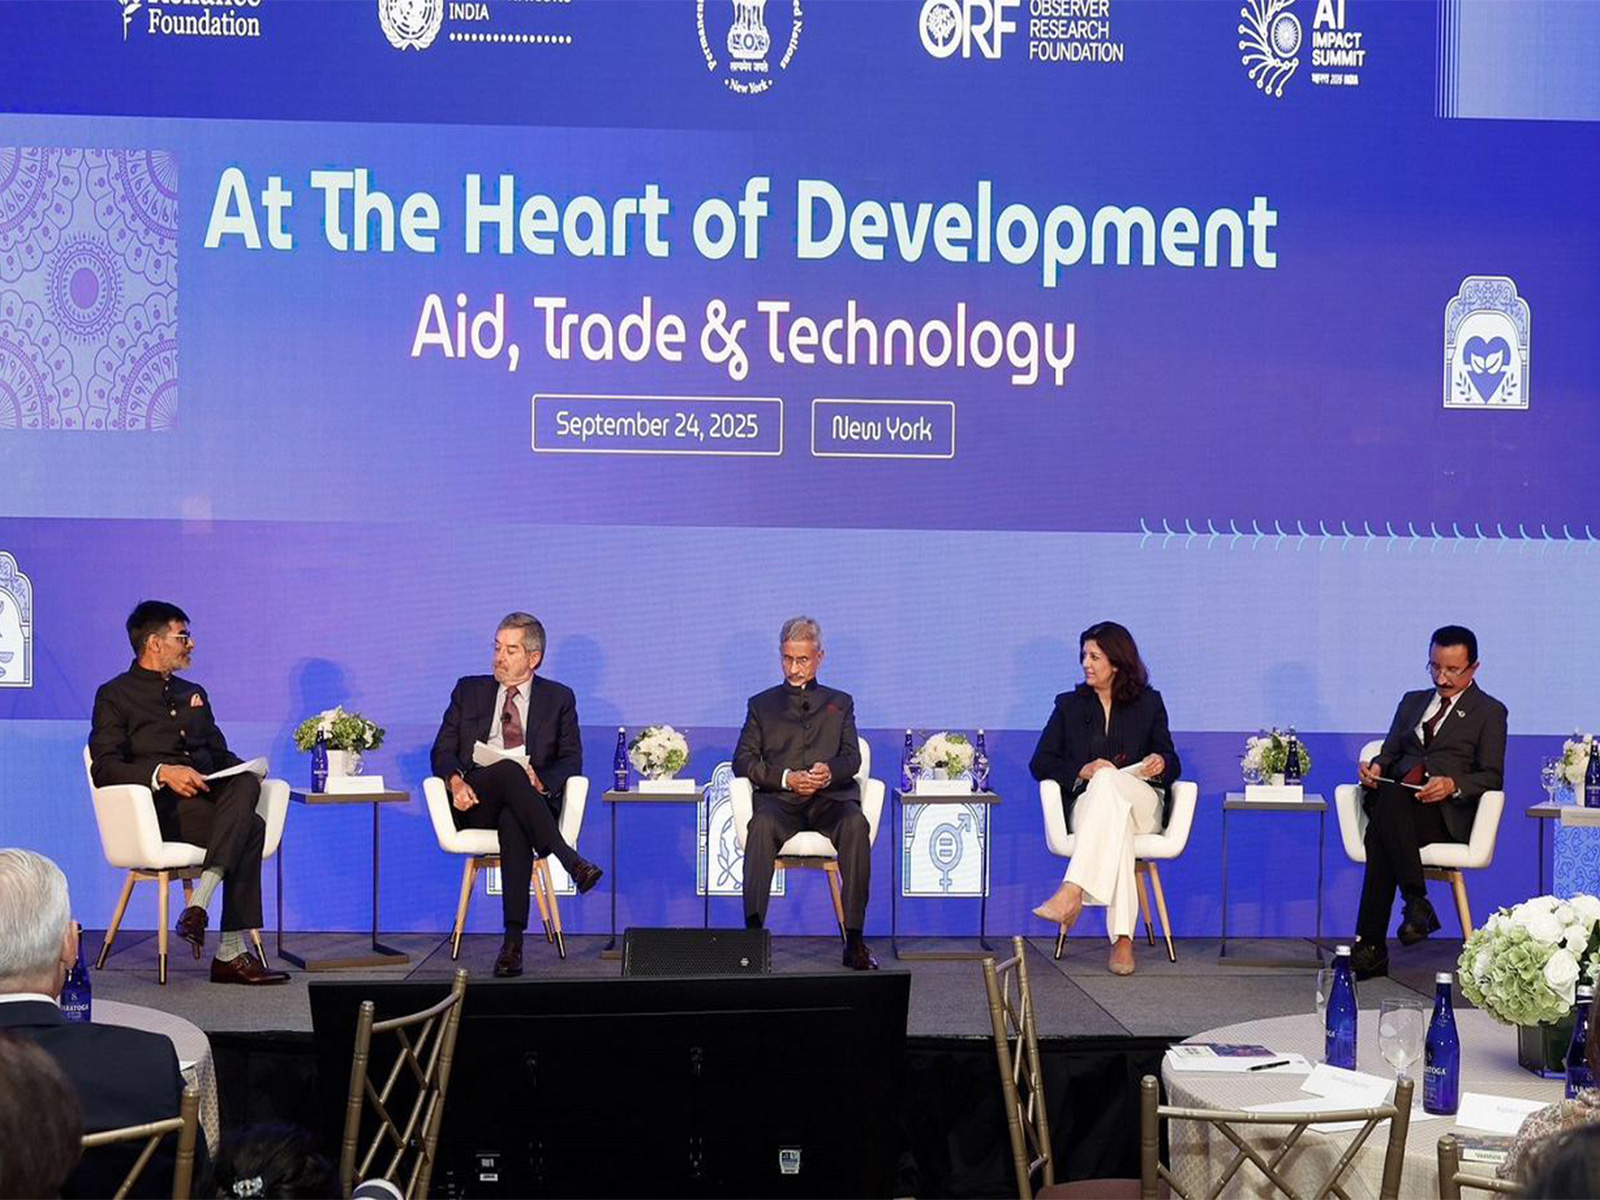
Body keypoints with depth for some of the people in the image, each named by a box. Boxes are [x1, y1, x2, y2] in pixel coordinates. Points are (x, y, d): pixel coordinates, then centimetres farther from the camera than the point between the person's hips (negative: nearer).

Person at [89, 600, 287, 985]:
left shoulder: (194, 694, 29)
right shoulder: (115, 694, 7)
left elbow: (220, 754, 28)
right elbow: (104, 768, -6)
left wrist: (244, 772, 3)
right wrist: (162, 773, -22)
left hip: (210, 799, 6)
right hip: (160, 808, -6)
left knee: (246, 783, -32)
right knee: (250, 826, -31)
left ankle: (199, 905, -37)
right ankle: (230, 952, -34)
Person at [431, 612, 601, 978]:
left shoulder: (558, 698, 17)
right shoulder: (469, 690, 19)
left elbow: (571, 759, 9)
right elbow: (443, 750, 12)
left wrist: (540, 781, -14)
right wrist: (456, 781, -11)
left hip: (534, 799, 0)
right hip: (475, 802, 0)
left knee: (513, 822, -39)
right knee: (509, 769, -36)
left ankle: (514, 940, -47)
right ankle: (570, 860, -47)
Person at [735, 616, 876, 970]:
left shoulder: (840, 703, 25)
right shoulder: (762, 704, 22)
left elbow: (852, 758, 11)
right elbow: (743, 760, 9)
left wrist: (830, 771, -14)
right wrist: (786, 778, -9)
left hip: (830, 797, 0)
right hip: (779, 798, 0)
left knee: (855, 823, -34)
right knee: (762, 824, -36)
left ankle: (854, 939, -34)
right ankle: (753, 931, -37)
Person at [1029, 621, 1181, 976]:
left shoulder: (1148, 703, 17)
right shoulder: (1069, 705, 18)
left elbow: (1171, 764, 14)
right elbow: (1040, 763, 9)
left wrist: (1161, 763, -12)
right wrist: (1082, 770, -11)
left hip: (1142, 804, 0)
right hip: (1088, 804, 0)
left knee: (1108, 782, -39)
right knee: (1114, 825, -40)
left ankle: (1072, 893, -54)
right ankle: (1122, 939, -49)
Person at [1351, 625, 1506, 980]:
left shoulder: (1490, 711, 14)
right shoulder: (1412, 701, 29)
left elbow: (1492, 776, 4)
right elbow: (1391, 753, 24)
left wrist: (1453, 785, -16)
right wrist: (1377, 767, -2)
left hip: (1448, 813, -4)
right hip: (1395, 801, 4)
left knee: (1380, 834, -37)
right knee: (1386, 793, -37)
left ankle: (1371, 946, -39)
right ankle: (1417, 903, -38)